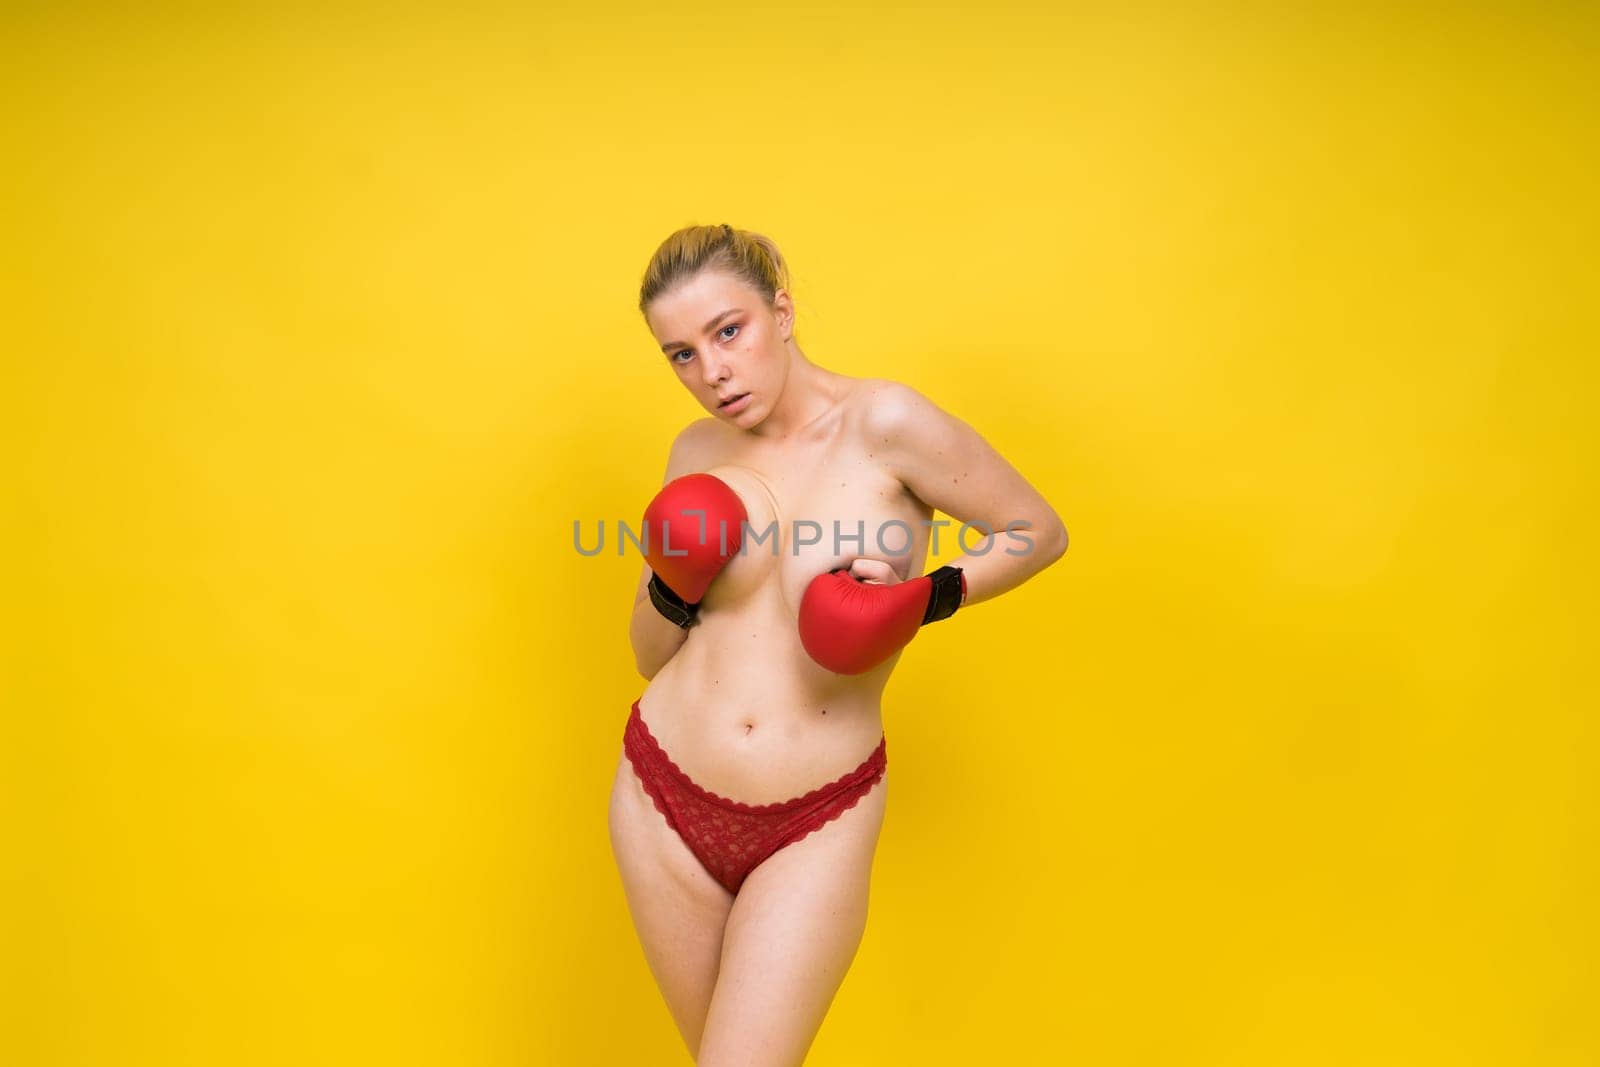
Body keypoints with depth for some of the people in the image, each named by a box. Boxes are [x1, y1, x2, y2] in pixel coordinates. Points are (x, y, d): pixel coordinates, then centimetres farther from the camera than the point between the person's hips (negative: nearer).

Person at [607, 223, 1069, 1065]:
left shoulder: (885, 422, -12)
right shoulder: (698, 451, 2)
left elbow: (1039, 532, -2)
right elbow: (651, 656, 10)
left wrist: (929, 597, -17)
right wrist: (670, 589, -11)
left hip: (817, 823, -4)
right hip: (664, 801, 4)